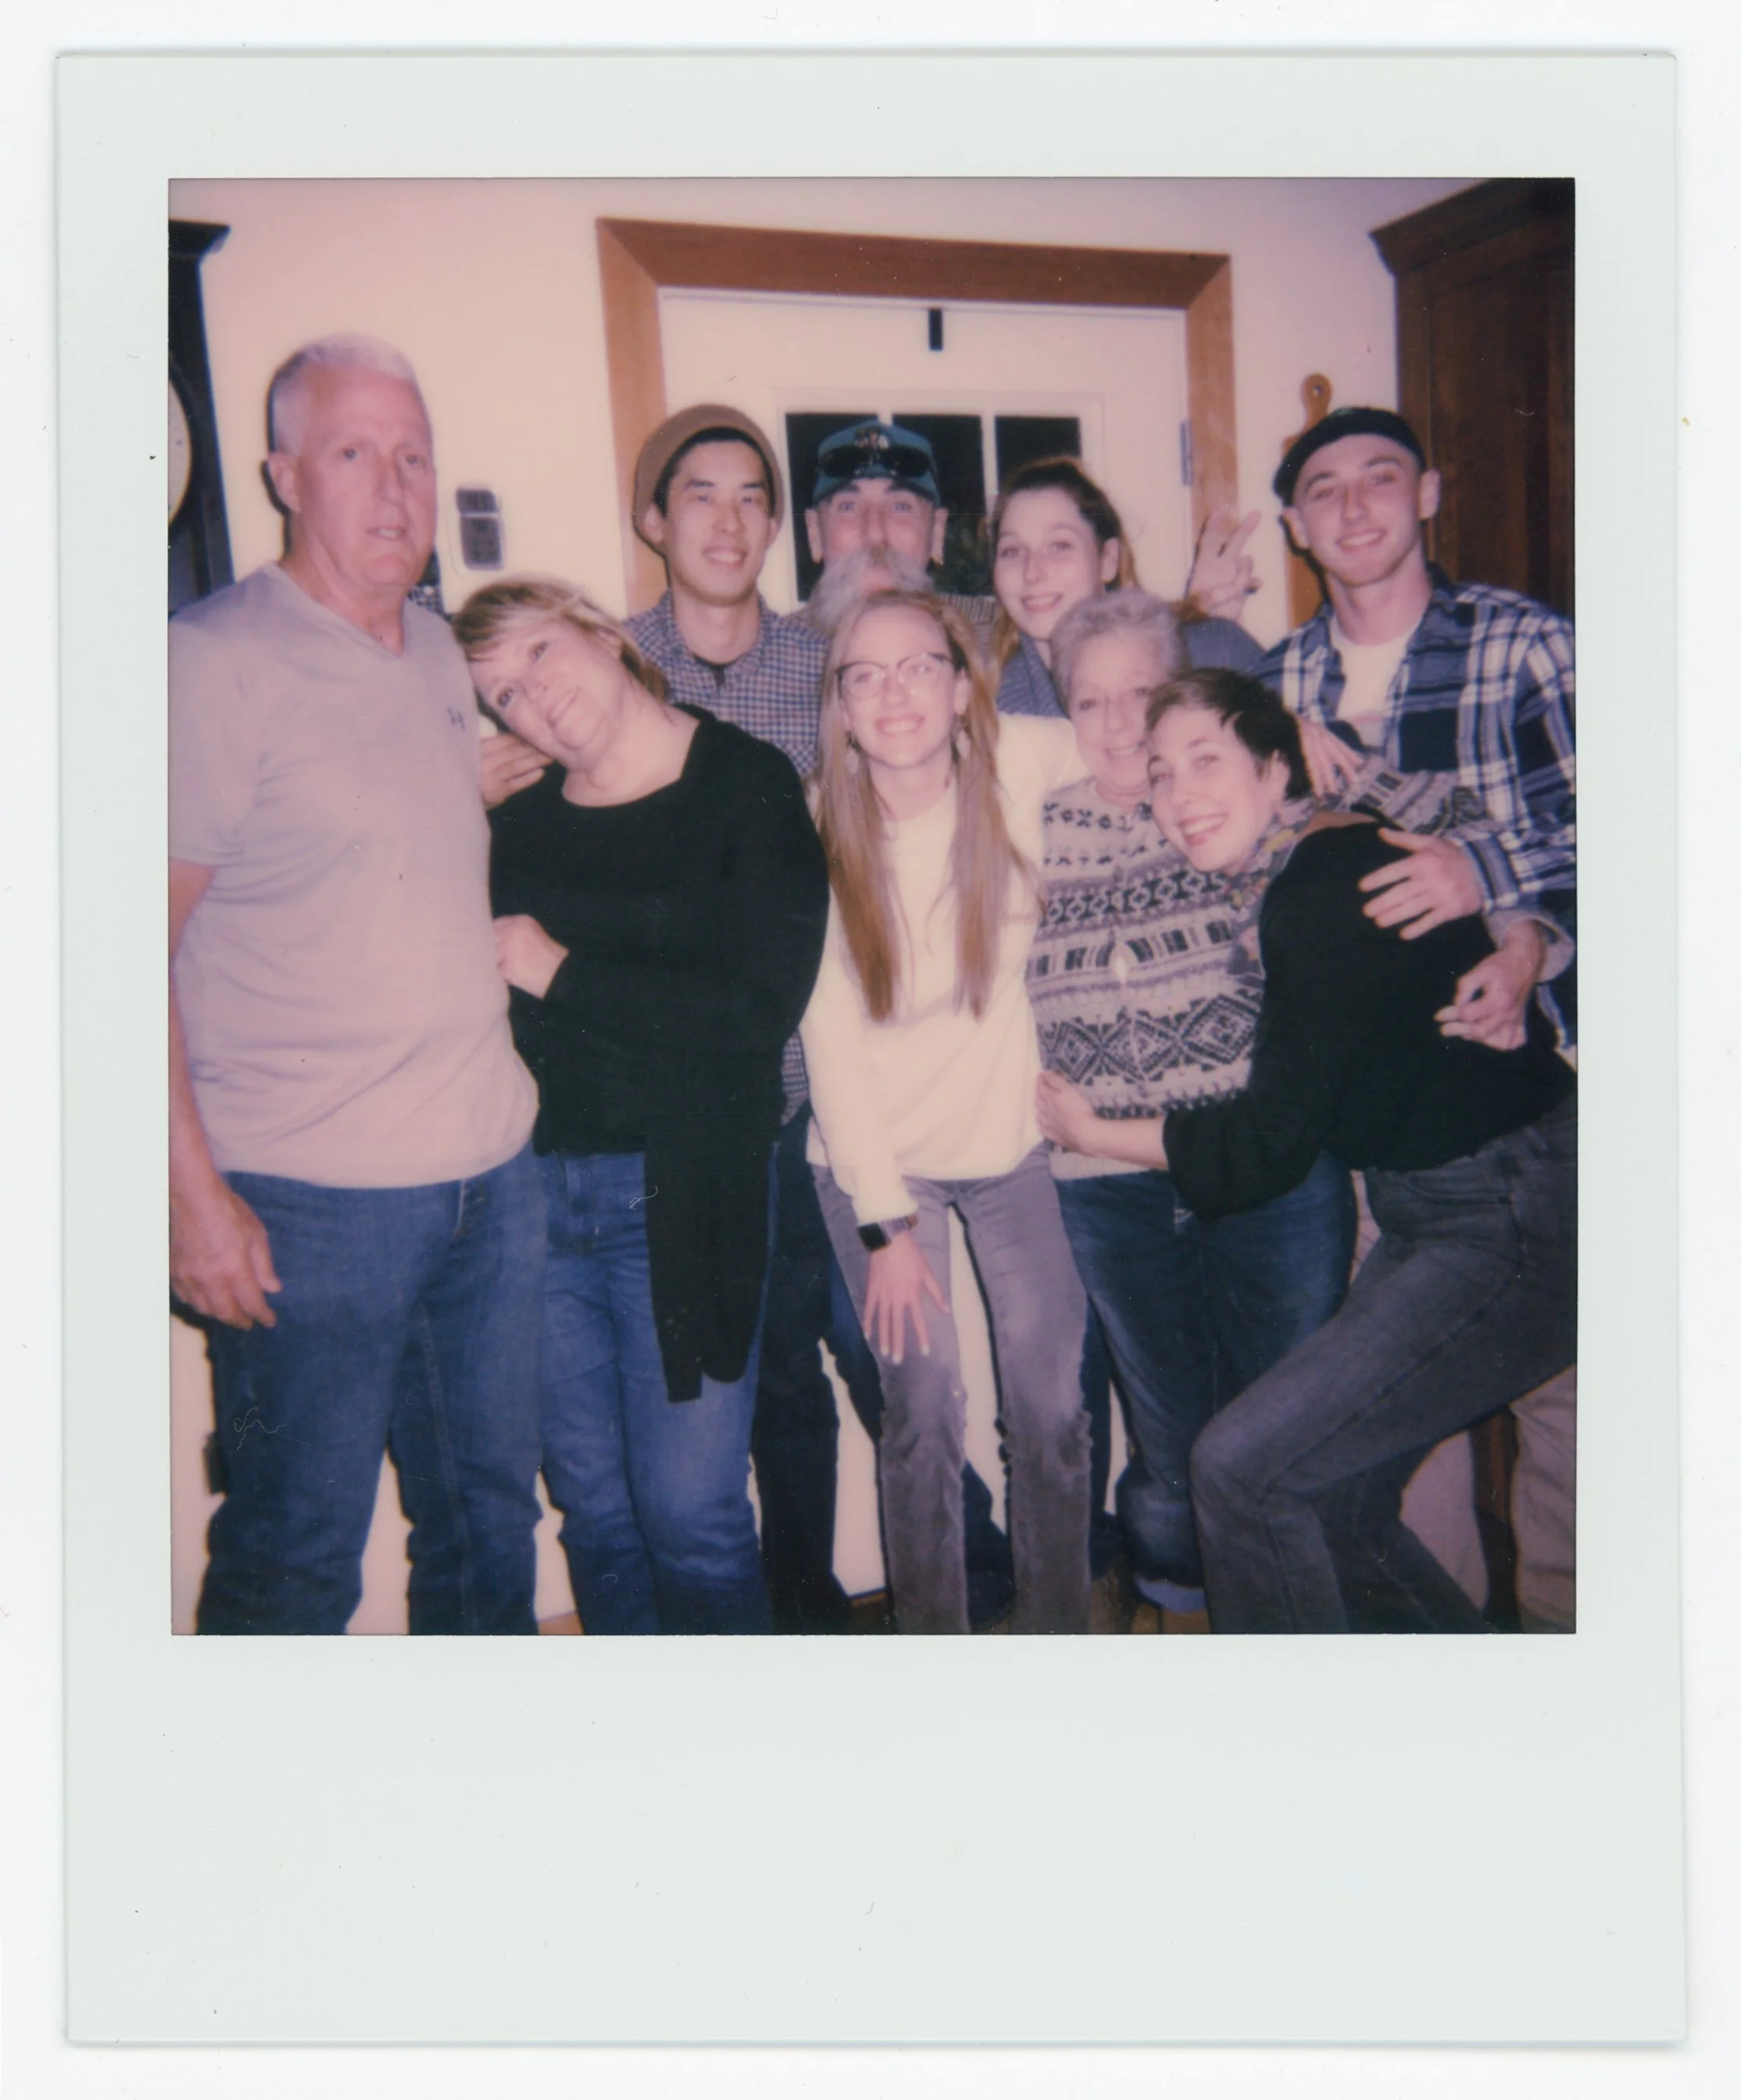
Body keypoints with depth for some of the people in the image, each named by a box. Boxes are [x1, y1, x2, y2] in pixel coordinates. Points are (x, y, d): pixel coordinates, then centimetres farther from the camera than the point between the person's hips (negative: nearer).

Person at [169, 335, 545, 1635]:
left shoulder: (439, 652, 12)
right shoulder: (213, 660, -10)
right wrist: (193, 1189, -17)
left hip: (492, 1173, 7)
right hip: (307, 1202, -7)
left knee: (490, 1515, 18)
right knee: (297, 1556, 7)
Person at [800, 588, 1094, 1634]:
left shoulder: (1021, 762, -13)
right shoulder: (817, 834, -15)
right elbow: (832, 1040, -11)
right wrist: (884, 1223, -11)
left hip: (1012, 1136, 2)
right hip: (876, 1156, -1)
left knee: (1053, 1407, 4)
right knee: (926, 1413, -1)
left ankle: (1060, 1632, 25)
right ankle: (933, 1641, 21)